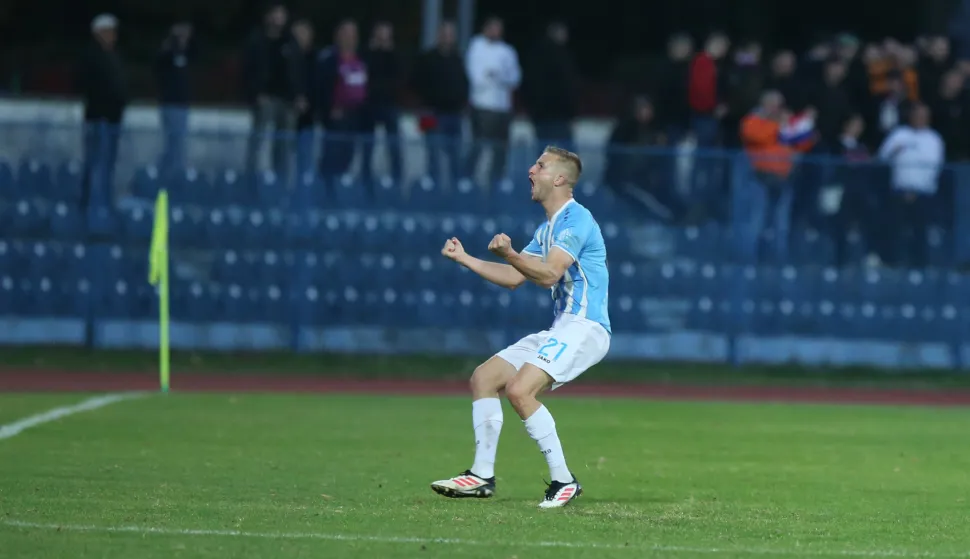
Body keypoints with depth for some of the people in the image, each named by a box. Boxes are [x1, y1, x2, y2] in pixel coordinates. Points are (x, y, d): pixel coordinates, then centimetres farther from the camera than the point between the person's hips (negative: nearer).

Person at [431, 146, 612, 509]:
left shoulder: (576, 219, -12)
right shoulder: (547, 229, 20)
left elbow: (549, 274, -24)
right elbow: (514, 277, 25)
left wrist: (510, 255, -37)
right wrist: (465, 259, 21)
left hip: (584, 328, -10)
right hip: (560, 329, 10)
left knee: (519, 390, -25)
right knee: (483, 378, 6)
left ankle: (563, 481, -18)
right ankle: (482, 475, 9)